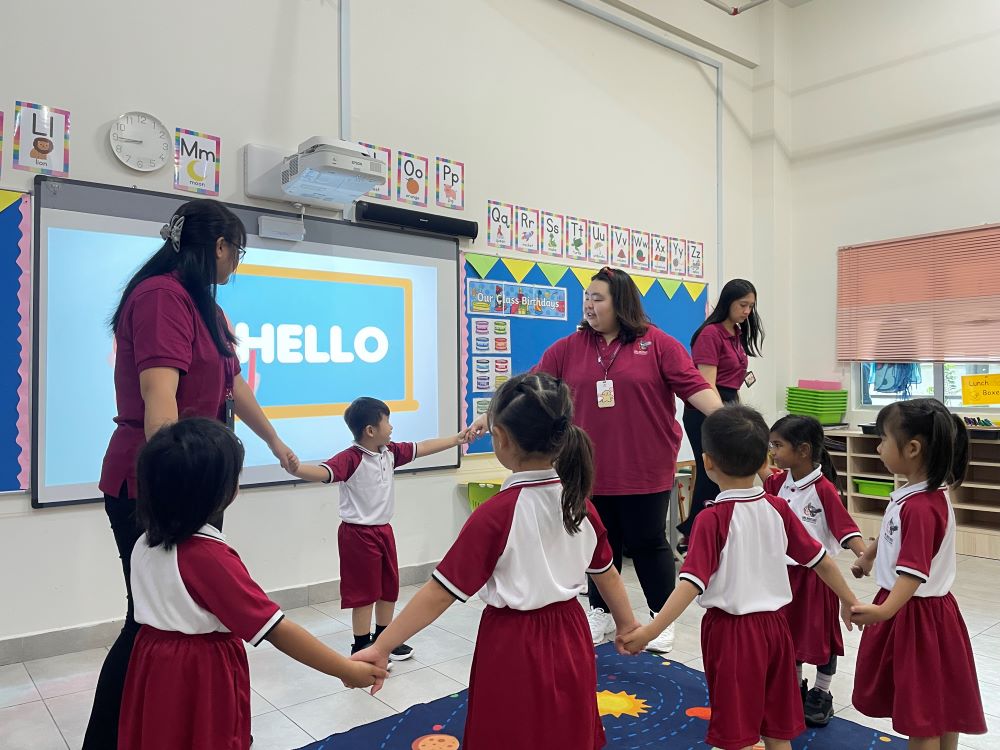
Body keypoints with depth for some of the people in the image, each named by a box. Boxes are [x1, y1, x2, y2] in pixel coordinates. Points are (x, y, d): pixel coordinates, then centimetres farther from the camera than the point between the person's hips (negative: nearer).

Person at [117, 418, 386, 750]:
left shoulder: (146, 544, -5)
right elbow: (277, 630, -30)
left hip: (155, 664, 7)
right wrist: (347, 669, -26)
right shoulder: (209, 556, -28)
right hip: (202, 674, -7)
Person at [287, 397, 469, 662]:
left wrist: (456, 439, 17)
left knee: (389, 588, 17)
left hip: (383, 530, 8)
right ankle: (361, 648, 18)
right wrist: (297, 469, -60)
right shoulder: (350, 459, -22)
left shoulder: (390, 452, 2)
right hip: (358, 533, -8)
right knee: (364, 592, 3)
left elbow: (422, 448, 12)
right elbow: (323, 472, -39)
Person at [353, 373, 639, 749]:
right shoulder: (578, 503, -7)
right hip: (569, 639, 5)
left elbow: (439, 594, -22)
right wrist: (627, 624, 24)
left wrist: (380, 648, -14)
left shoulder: (495, 514, -23)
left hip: (513, 648, -4)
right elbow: (607, 573, 7)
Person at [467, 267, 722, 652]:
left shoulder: (657, 343, -4)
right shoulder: (568, 349, 4)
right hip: (594, 471, 3)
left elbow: (694, 386, -7)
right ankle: (602, 612, 33)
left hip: (646, 470, -2)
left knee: (648, 543, 9)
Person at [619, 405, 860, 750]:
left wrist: (650, 630, -29)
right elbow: (820, 559, 5)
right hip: (774, 625, 5)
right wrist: (849, 600, 20)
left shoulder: (713, 518, -18)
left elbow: (692, 582, -26)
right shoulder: (778, 508, -3)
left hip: (732, 630, -5)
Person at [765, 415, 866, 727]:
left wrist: (863, 555, -37)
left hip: (815, 573, -6)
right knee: (789, 631, 18)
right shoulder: (778, 483, -1)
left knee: (820, 633, 11)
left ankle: (821, 695, 28)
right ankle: (796, 688, 36)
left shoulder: (824, 489, -20)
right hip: (785, 570, 6)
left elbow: (845, 526, -22)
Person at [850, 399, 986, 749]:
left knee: (922, 711, 6)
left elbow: (914, 570, -35)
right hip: (918, 609, 9)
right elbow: (895, 534, 21)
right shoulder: (914, 493, 3)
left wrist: (884, 610, -47)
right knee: (937, 704, 23)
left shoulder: (921, 506, -28)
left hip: (916, 615, -9)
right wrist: (868, 555, 35)